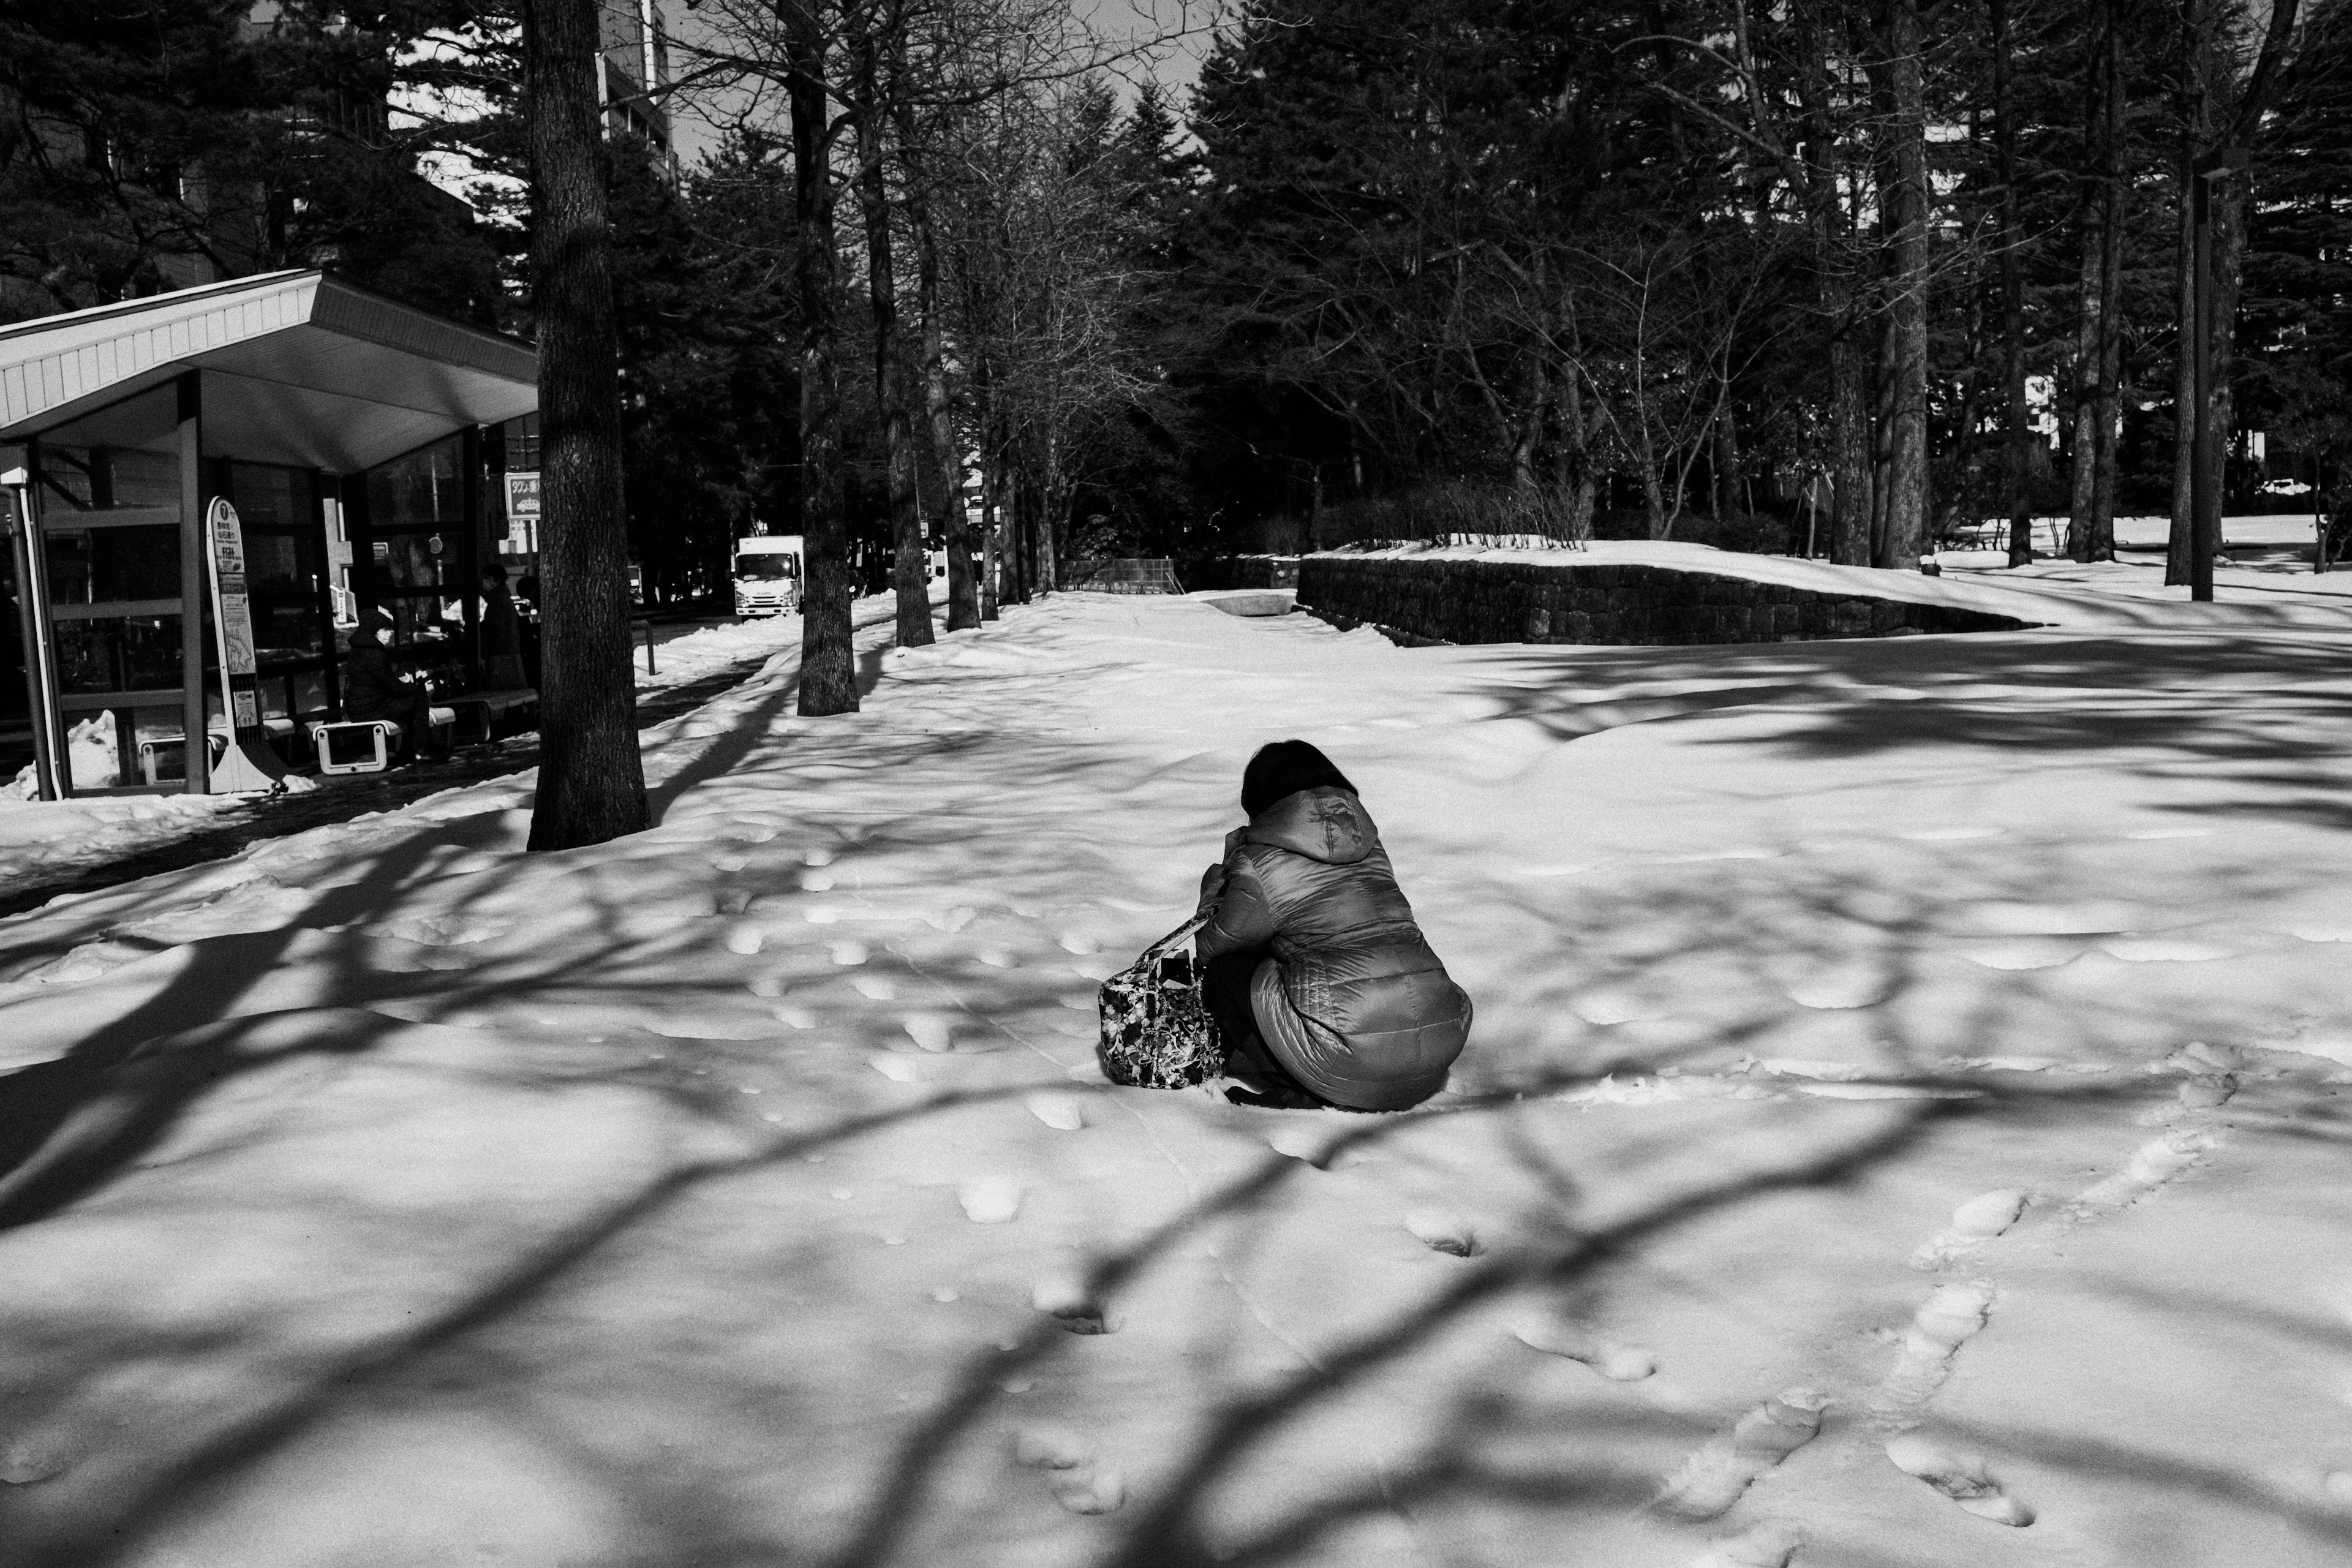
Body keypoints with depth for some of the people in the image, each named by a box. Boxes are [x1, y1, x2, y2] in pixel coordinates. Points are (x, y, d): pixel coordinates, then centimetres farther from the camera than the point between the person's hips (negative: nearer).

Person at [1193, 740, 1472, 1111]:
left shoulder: (1258, 861, 1)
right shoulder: (1369, 843, 18)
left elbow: (1211, 949, 15)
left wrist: (1214, 889, 35)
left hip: (1356, 1047, -6)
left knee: (1222, 974, 13)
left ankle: (1302, 1093, 2)